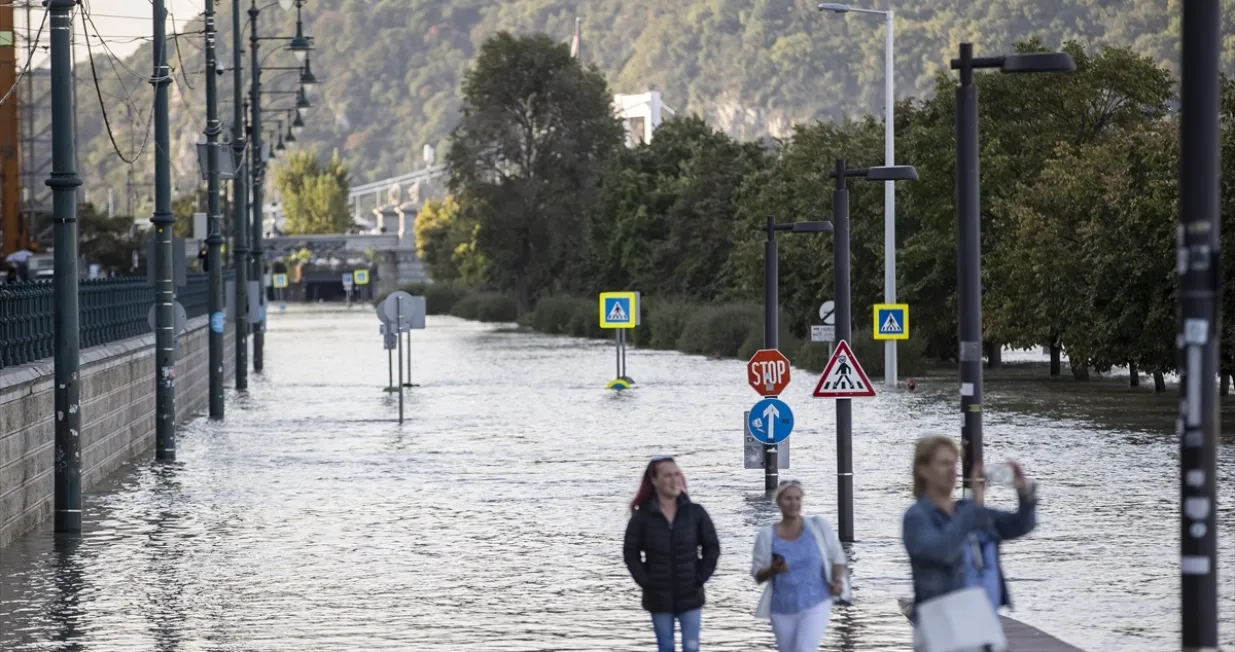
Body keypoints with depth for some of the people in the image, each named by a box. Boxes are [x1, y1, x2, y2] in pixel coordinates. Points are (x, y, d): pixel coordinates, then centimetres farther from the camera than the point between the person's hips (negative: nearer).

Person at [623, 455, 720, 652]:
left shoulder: (695, 512, -3)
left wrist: (700, 578, -5)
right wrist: (646, 582, -8)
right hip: (659, 597, 0)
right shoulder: (642, 516, -6)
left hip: (690, 595, 0)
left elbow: (712, 547, 3)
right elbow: (631, 553, 0)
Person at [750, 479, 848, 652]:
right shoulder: (766, 535, -3)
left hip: (816, 605, -3)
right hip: (782, 610, 3)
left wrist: (837, 580, -13)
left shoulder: (818, 526, -4)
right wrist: (772, 570, -21)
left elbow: (837, 556, 5)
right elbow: (757, 575, 0)